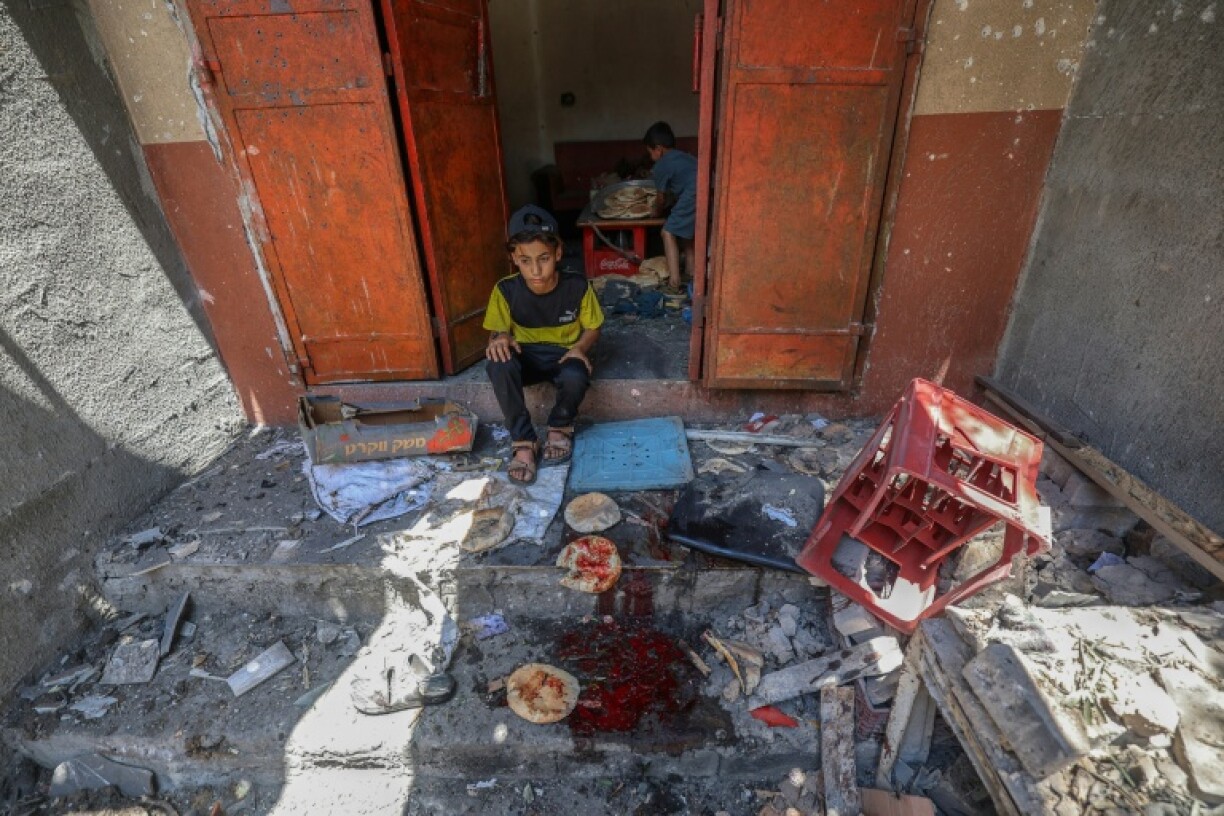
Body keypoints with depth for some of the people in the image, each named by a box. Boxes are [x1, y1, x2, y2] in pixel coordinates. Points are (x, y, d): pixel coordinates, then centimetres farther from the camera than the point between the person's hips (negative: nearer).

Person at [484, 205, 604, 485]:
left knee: (575, 378, -37)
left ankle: (560, 427, -1)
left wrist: (580, 347, -23)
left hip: (565, 355, -1)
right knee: (498, 365, -34)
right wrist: (499, 340, -27)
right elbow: (497, 331, -2)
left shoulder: (577, 287, -16)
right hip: (526, 357, 1)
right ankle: (524, 442, -18)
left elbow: (593, 327, -1)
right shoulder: (505, 291, -15)